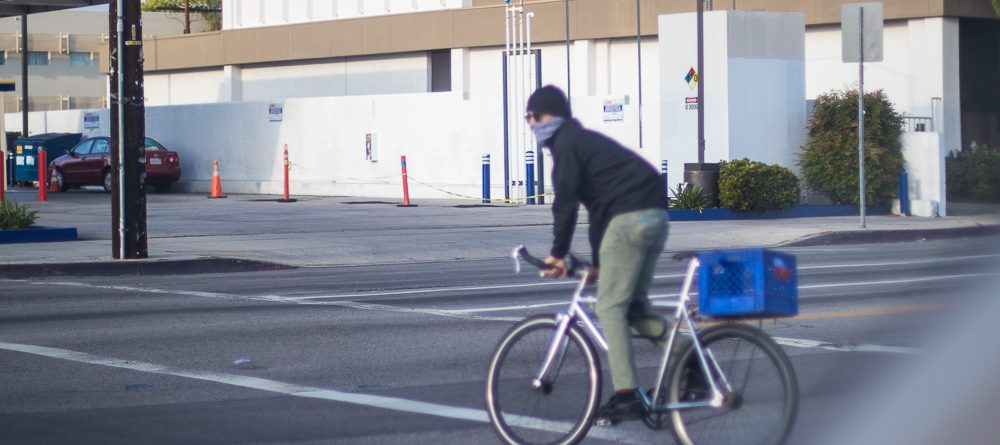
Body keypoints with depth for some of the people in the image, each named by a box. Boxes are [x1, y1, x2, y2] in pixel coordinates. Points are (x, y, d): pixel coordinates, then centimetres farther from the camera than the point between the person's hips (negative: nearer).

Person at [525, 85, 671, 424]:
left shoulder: (566, 144, -1)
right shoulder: (586, 140, 29)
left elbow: (566, 202, -11)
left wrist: (558, 253, -6)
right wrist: (597, 261, 30)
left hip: (630, 218, -9)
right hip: (656, 216, 9)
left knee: (610, 307, -6)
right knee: (634, 303, 16)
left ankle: (626, 396, -11)